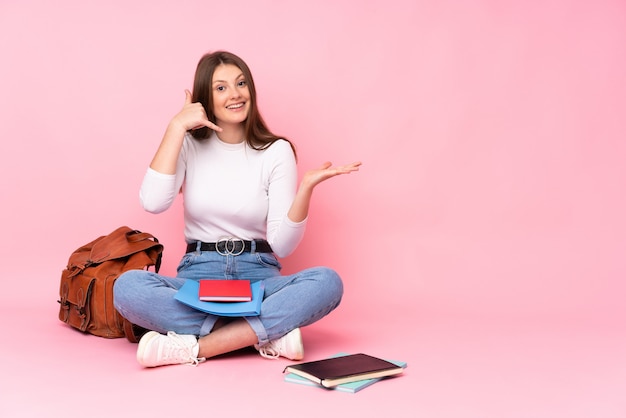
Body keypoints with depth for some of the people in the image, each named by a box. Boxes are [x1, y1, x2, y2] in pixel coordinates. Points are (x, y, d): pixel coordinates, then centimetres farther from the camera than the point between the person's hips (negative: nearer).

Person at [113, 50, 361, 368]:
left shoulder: (277, 151, 1)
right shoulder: (189, 145, 5)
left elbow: (282, 246, -6)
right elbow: (153, 203, -16)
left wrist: (306, 187, -20)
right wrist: (176, 127, -12)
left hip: (259, 278, 0)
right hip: (199, 278, 1)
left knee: (328, 281, -29)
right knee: (127, 286, -29)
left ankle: (193, 347, -29)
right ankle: (269, 333, -24)